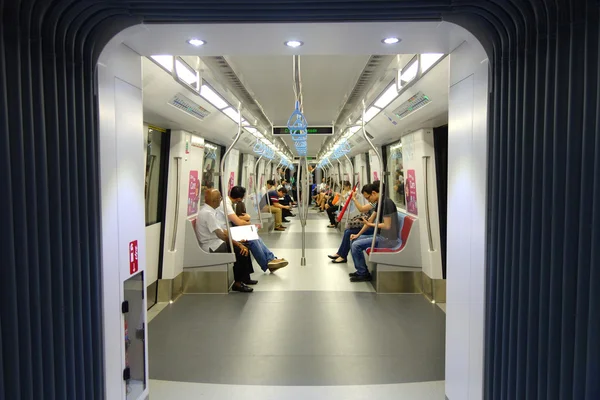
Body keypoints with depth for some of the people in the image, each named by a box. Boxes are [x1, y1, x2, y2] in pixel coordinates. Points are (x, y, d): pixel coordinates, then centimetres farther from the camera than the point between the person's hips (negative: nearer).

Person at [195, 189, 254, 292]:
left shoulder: (210, 211, 11)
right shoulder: (207, 213, -20)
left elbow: (223, 229, 11)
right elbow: (221, 235, -23)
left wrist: (237, 242, 3)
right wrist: (238, 244, -17)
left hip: (217, 242, 10)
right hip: (212, 247, -10)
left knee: (244, 247, 5)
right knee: (240, 251, -20)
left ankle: (245, 278, 13)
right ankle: (237, 283, -7)